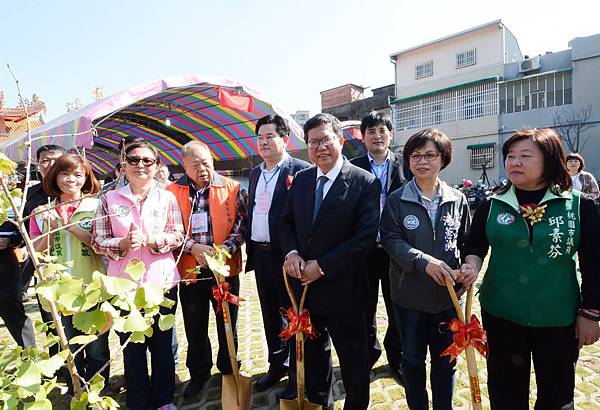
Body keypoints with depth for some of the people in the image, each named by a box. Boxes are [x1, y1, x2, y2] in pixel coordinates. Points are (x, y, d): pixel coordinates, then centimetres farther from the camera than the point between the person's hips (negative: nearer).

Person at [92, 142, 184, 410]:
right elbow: (98, 242, 1)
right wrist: (123, 244, -17)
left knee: (162, 344, 13)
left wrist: (148, 240, -17)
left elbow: (178, 236, -2)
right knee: (132, 346, 12)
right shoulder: (109, 199, 3)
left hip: (162, 282, 0)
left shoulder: (167, 198, 3)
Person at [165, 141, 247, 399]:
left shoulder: (231, 188, -3)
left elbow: (242, 223, -3)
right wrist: (192, 247, -16)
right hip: (190, 271, 1)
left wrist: (228, 246, -18)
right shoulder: (172, 192, -2)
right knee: (195, 330, 16)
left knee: (227, 327, 16)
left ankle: (228, 371, 39)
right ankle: (199, 374, 39)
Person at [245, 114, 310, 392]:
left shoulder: (300, 170, -10)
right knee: (270, 314, 19)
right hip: (260, 255, 7)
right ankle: (277, 365, 38)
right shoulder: (255, 173, 13)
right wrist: (249, 249, 13)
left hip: (286, 255, -7)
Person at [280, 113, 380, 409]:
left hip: (343, 289, -5)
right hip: (305, 284, 5)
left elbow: (365, 236, -16)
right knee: (311, 353, 23)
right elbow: (287, 222, 10)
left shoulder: (365, 182, -12)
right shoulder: (300, 179, 5)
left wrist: (323, 266, -18)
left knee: (354, 359, 14)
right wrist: (291, 252, -10)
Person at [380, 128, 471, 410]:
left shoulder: (457, 199, 0)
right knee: (413, 359, 17)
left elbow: (466, 241, 8)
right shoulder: (396, 200, -6)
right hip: (409, 294, -1)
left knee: (445, 360, 17)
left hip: (447, 293, 2)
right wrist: (425, 261, -24)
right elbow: (390, 239, -12)